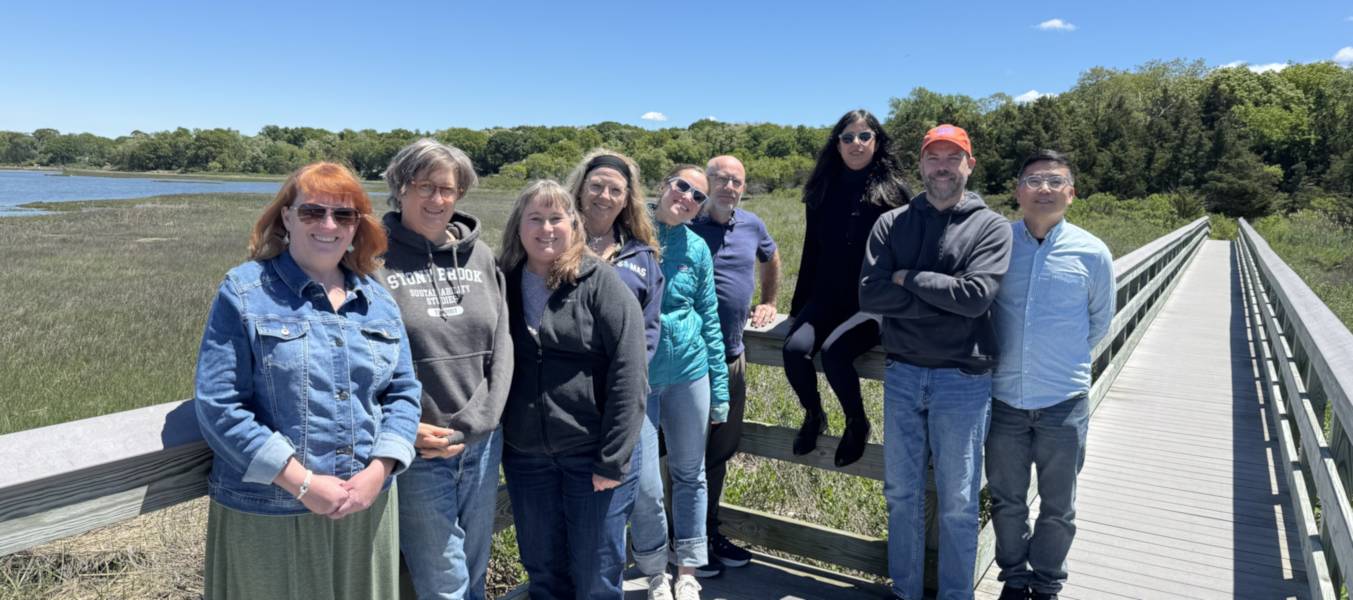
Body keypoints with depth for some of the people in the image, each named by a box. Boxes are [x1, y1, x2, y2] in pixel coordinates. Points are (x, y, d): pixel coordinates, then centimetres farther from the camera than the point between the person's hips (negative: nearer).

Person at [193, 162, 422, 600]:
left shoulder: (378, 300, 7)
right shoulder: (245, 293, -6)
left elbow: (404, 392, 7)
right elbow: (218, 406, -11)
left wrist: (377, 472, -9)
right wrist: (303, 483, -16)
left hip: (366, 506, 4)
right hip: (267, 515, -4)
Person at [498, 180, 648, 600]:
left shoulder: (601, 284, -9)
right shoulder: (504, 283, 3)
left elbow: (628, 373, -13)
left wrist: (614, 460, -15)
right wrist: (496, 444, 3)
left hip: (593, 455, -3)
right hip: (525, 457, 4)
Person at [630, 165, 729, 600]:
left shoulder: (697, 249, 3)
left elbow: (710, 320, 8)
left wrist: (719, 388, 7)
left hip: (689, 370, 3)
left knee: (690, 474, 12)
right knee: (644, 485, -1)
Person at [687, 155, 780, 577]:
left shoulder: (751, 225, 6)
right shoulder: (685, 227, -12)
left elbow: (771, 259, 27)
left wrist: (768, 304, 24)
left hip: (734, 356, 6)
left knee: (722, 450, 16)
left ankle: (712, 533, 33)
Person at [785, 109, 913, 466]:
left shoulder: (894, 191, 1)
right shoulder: (822, 190, 12)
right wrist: (798, 306, 15)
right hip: (827, 298, 4)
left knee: (834, 351, -30)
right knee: (795, 348, -23)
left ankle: (857, 423, -1)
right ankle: (814, 415, 6)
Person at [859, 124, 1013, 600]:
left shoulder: (991, 227, -2)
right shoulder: (892, 223, 4)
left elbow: (976, 295, -17)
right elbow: (869, 294, -9)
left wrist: (908, 278, -10)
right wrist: (944, 297, -13)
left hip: (963, 379, -2)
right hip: (902, 375, 3)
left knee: (958, 502, 8)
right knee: (901, 494, 13)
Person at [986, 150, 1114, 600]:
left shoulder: (1092, 254, -4)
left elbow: (1099, 323, 11)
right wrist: (1004, 354, 9)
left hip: (1064, 402, 0)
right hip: (1004, 398, 1)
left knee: (1057, 508, 14)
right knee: (1006, 502, 15)